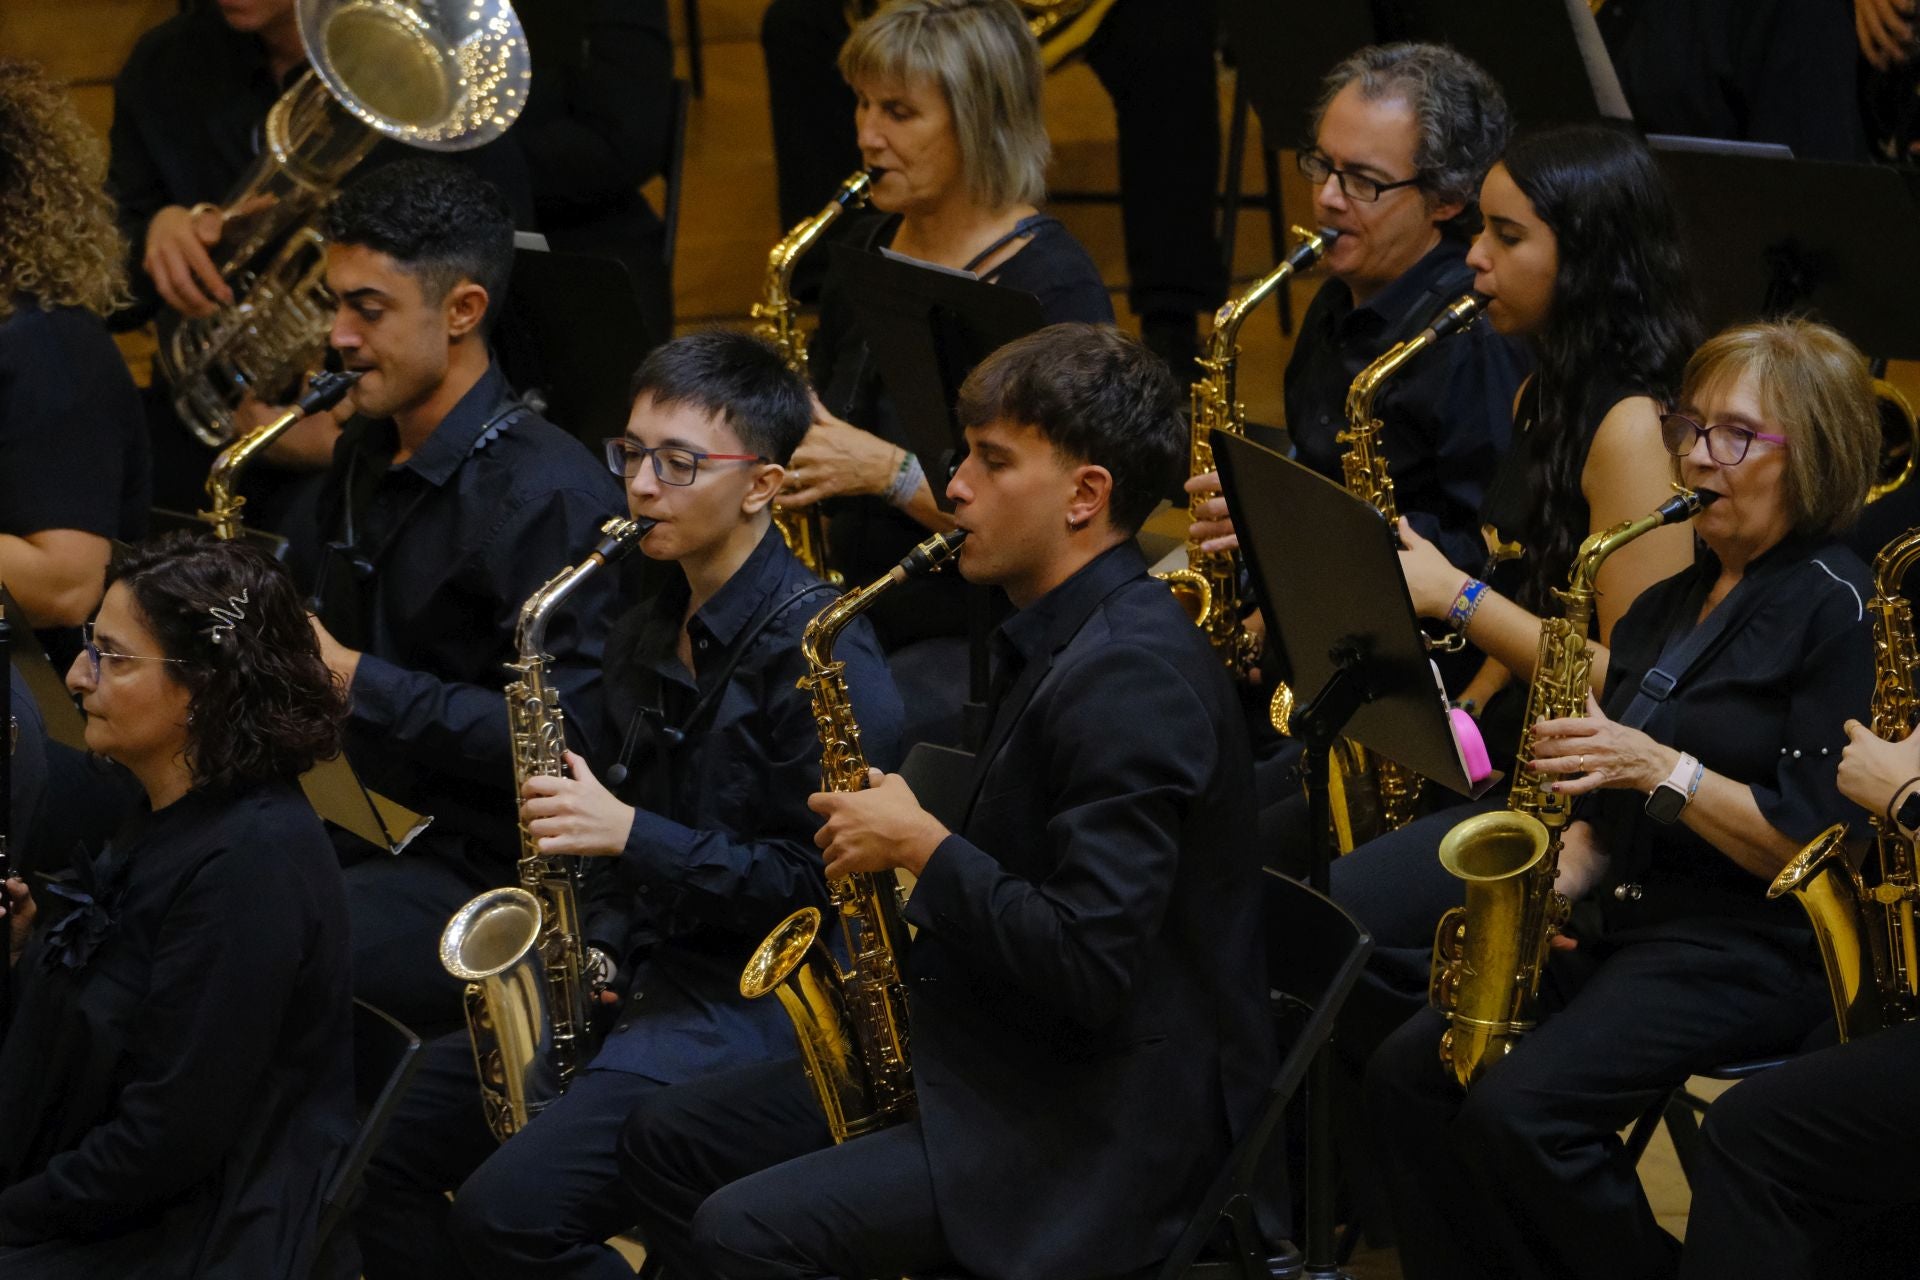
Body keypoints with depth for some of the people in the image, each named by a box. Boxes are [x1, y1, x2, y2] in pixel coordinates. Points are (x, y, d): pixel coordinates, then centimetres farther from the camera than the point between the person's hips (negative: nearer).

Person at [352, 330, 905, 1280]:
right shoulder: (647, 632, 13)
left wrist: (634, 837, -20)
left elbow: (822, 881, -18)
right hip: (640, 978, 9)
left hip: (758, 1001, -9)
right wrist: (588, 946, 3)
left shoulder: (816, 653, -15)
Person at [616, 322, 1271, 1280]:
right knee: (668, 1141, 10)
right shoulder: (1058, 638, 12)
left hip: (1104, 1129, -11)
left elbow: (1091, 968, -28)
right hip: (1017, 1067, 11)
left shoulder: (1130, 678, -22)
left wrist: (924, 848, -18)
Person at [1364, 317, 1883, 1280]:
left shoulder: (1836, 609, -9)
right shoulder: (1668, 606, 16)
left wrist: (1658, 767, -21)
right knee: (1405, 1076, -9)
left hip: (1754, 948, -8)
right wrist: (1555, 882, 1)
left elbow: (1813, 844, -16)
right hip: (1622, 919, 9)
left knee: (1520, 1108, -27)